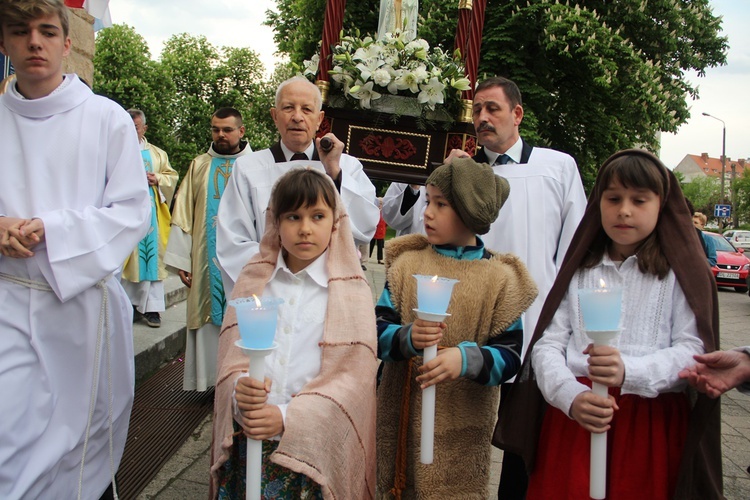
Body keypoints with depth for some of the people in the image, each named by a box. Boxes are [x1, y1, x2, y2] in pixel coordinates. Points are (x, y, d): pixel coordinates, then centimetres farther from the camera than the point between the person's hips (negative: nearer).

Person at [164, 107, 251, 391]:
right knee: (209, 321, 5)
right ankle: (210, 376, 16)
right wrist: (181, 260, 0)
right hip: (207, 261, 2)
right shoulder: (199, 166, 10)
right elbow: (183, 216, 7)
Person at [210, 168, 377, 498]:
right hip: (247, 438, 2)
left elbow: (351, 376, -9)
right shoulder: (254, 280, 5)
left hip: (314, 444, -2)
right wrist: (239, 390, -19)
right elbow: (230, 353, 3)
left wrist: (287, 417, -19)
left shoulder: (351, 292, -4)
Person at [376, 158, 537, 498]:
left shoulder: (499, 277, -5)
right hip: (403, 416, 2)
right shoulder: (407, 263, 1)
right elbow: (378, 330, -3)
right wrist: (406, 338, -23)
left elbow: (509, 356, -9)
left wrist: (466, 359, -27)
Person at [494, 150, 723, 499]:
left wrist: (629, 372, -25)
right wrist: (571, 398, -16)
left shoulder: (681, 273, 4)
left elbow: (693, 349, -7)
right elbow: (547, 344, 2)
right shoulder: (579, 271, 11)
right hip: (574, 420, 2)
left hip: (652, 425, -1)